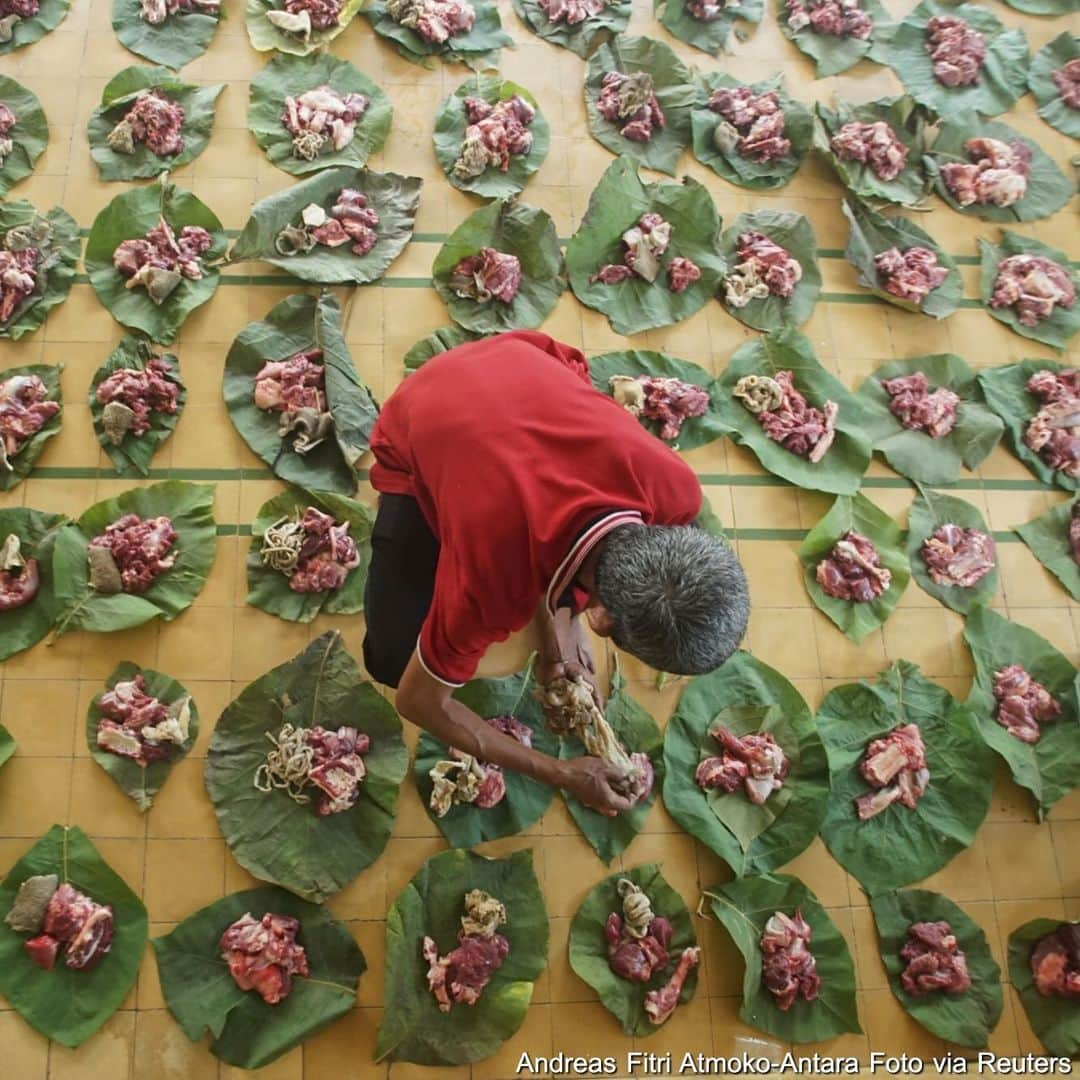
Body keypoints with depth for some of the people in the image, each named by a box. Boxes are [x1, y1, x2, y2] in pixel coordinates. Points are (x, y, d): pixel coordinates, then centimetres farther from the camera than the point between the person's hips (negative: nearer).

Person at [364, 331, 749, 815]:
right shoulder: (492, 579, -41)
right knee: (392, 661, -8)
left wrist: (558, 622, -11)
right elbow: (419, 699, -22)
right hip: (416, 429, -2)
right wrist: (563, 774, -16)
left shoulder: (674, 483, -33)